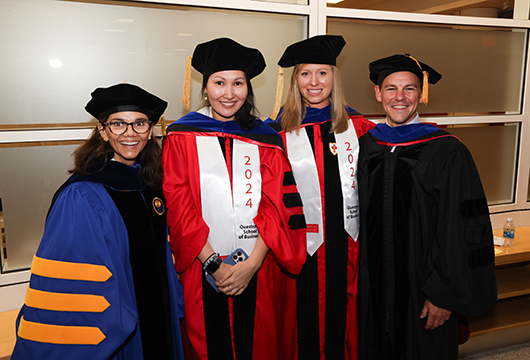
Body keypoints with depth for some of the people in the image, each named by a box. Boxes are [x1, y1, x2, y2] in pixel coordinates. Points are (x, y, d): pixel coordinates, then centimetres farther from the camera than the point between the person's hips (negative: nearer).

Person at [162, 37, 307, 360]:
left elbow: (276, 208, -3)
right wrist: (213, 264, -13)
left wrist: (251, 265, -14)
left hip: (258, 271, 2)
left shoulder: (266, 140, 4)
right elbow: (179, 209, -6)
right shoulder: (181, 137, -1)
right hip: (202, 272, -1)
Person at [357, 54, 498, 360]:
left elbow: (460, 231, -13)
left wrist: (444, 295, -13)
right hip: (373, 285, 4)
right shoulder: (366, 145, 0)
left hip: (422, 288, -3)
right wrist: (358, 275, 6)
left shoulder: (447, 152, -13)